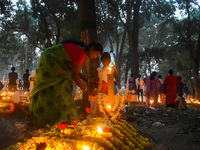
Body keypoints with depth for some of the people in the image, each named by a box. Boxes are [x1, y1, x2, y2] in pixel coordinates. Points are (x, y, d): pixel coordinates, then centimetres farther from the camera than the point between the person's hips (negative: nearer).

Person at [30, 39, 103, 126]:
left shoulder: (81, 51, 6)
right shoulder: (80, 54, -25)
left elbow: (76, 71, 12)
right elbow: (74, 75, -25)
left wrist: (87, 80, 4)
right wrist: (86, 90, -20)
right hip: (49, 62, -11)